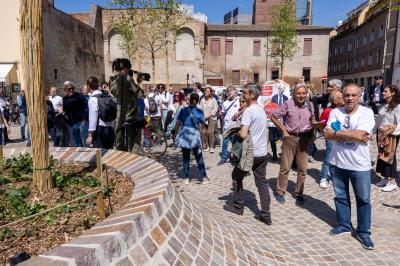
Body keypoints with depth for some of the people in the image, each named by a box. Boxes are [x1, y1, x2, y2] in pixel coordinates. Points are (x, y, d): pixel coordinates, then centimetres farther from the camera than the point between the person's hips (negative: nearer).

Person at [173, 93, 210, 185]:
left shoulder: (183, 110, -1)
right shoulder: (200, 112, -6)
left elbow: (178, 123, 2)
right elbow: (202, 126, -4)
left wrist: (175, 134, 15)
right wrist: (200, 136, 11)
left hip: (184, 135, 2)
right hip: (195, 135, -2)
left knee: (185, 157, 11)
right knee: (199, 158, 8)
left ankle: (187, 178, 15)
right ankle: (204, 177, 13)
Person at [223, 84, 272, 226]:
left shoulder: (248, 111, -17)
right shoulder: (262, 109, 11)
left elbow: (243, 134, -26)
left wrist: (237, 133, -6)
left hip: (250, 153, -8)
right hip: (262, 152, 8)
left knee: (237, 176, 13)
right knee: (262, 183, 9)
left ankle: (238, 206, 24)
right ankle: (266, 215, 12)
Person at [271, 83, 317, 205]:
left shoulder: (310, 105, 6)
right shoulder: (288, 104, -7)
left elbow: (312, 121, 19)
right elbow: (273, 117, -4)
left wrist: (311, 132, 1)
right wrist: (284, 130, -6)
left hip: (304, 138, 4)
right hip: (290, 138, -4)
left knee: (302, 168, 8)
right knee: (285, 167, 3)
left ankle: (299, 193, 23)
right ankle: (280, 192, 17)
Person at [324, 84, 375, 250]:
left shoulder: (366, 113, -9)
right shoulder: (335, 112, 0)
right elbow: (327, 135, -11)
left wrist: (336, 133, -13)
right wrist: (353, 135, -16)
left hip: (359, 165, -3)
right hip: (338, 163, 3)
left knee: (363, 199, 9)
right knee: (340, 196, 16)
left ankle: (363, 232, 26)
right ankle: (344, 224, 35)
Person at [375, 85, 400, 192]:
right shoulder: (383, 106, 9)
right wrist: (377, 132, 9)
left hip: (391, 136, -7)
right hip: (381, 135, 7)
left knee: (390, 156, -1)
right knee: (382, 156, 12)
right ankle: (386, 178, 26)